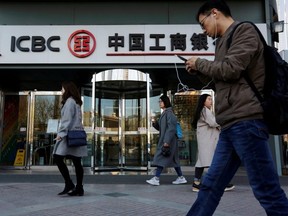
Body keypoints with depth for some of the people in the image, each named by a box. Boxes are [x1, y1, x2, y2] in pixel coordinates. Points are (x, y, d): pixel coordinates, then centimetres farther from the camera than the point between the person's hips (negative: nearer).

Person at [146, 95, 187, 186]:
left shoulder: (169, 113, -12)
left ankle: (156, 179, -3)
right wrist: (155, 123, 1)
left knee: (161, 157, -7)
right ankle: (181, 177, 18)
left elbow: (171, 128, -19)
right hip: (164, 140, 9)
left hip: (168, 140, -9)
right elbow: (160, 127, 21)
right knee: (173, 159, 11)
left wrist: (167, 141, -24)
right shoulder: (164, 113, 16)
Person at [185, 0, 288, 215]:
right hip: (232, 125, 9)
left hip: (246, 121, -9)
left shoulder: (244, 31, 0)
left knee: (267, 190, -5)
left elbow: (230, 69, -14)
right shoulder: (226, 40, 25)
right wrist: (199, 71, 18)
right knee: (211, 185, 10)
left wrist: (199, 62, 2)